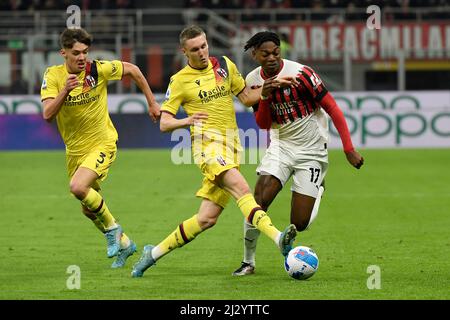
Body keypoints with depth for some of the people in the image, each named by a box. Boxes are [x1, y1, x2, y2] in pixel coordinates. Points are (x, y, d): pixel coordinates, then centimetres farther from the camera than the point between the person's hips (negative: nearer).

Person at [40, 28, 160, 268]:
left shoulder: (98, 70, -14)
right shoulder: (53, 75, -10)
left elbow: (132, 70, 3)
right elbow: (47, 115, -21)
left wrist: (152, 103, 8)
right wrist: (65, 90, -36)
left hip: (101, 144, -4)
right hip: (74, 150, 4)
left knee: (78, 187, -29)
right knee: (88, 209, 13)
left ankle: (112, 228, -6)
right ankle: (123, 243, 36)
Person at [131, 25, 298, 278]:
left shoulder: (224, 65, 14)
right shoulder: (180, 81, 2)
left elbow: (247, 97, 22)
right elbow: (164, 123, 0)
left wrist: (270, 86, 4)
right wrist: (186, 121, -21)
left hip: (231, 146, 5)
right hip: (208, 143, -5)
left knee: (207, 219, 0)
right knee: (241, 189, -31)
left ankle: (155, 253, 14)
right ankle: (278, 238, -49)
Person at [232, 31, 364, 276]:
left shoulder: (300, 73, -17)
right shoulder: (253, 79, 0)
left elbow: (332, 109, -13)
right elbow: (263, 124, 4)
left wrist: (349, 149, -16)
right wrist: (265, 98, -16)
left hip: (311, 152, -3)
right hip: (280, 147, 4)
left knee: (299, 224, -9)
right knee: (258, 201, -19)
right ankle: (248, 262, -4)